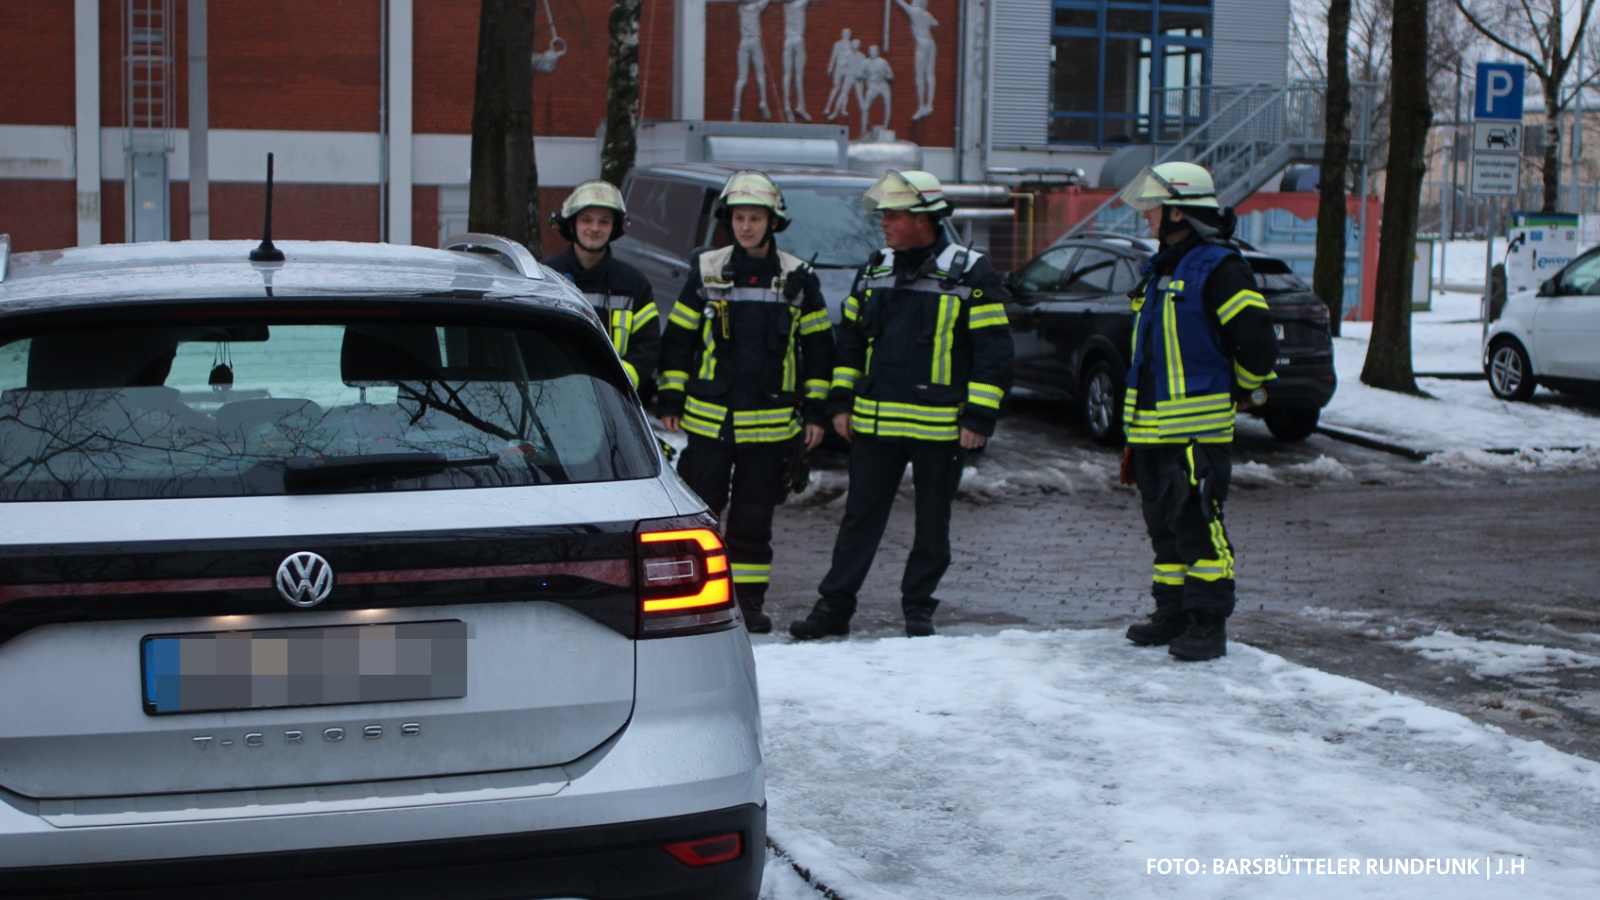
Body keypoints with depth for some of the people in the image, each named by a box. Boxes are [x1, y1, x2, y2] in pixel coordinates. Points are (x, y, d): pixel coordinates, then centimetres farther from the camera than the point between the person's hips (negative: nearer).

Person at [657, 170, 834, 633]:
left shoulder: (797, 279, 4)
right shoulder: (706, 271, 4)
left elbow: (818, 348, 10)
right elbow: (678, 339, 8)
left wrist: (815, 411, 6)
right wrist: (670, 401, 3)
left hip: (770, 422, 0)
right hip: (708, 419, 0)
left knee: (754, 515, 5)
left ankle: (750, 600, 13)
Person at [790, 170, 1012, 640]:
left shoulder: (970, 274, -5)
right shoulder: (875, 270, 11)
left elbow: (993, 349, -6)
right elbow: (850, 338, 19)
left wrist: (979, 417, -11)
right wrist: (842, 402, 12)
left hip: (940, 425, -4)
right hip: (874, 421, 4)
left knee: (932, 521, 7)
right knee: (860, 516, 6)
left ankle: (918, 607, 19)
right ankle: (834, 606, 11)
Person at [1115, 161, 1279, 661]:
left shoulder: (1218, 269, -12)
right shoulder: (1160, 270, 17)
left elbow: (1258, 339, -17)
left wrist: (1243, 389, -1)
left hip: (1198, 429, -9)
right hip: (1153, 428, 9)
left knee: (1199, 525, -8)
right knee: (1164, 525, 14)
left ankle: (1208, 623, -3)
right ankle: (1173, 613, 23)